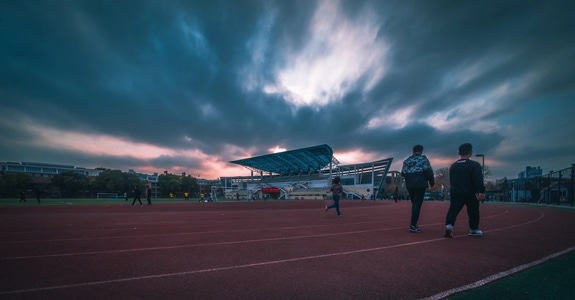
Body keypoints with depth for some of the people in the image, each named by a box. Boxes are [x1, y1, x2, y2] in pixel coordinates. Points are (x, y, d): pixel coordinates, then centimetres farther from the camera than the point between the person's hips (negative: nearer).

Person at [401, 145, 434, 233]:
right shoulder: (423, 159, -2)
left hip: (409, 185, 5)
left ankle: (414, 224, 23)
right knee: (417, 204, -4)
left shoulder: (407, 160, 12)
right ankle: (412, 225, -7)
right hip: (420, 185, -5)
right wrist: (432, 182, 1)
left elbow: (403, 173, 8)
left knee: (414, 204, 17)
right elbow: (428, 171, -10)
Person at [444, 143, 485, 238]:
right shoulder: (475, 165, -8)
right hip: (470, 194, -3)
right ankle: (473, 230, 26)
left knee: (453, 210, 0)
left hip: (455, 193, 3)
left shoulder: (453, 166, 9)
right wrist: (481, 191, -25)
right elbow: (478, 180, -19)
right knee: (473, 211, 14)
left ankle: (449, 225, -18)